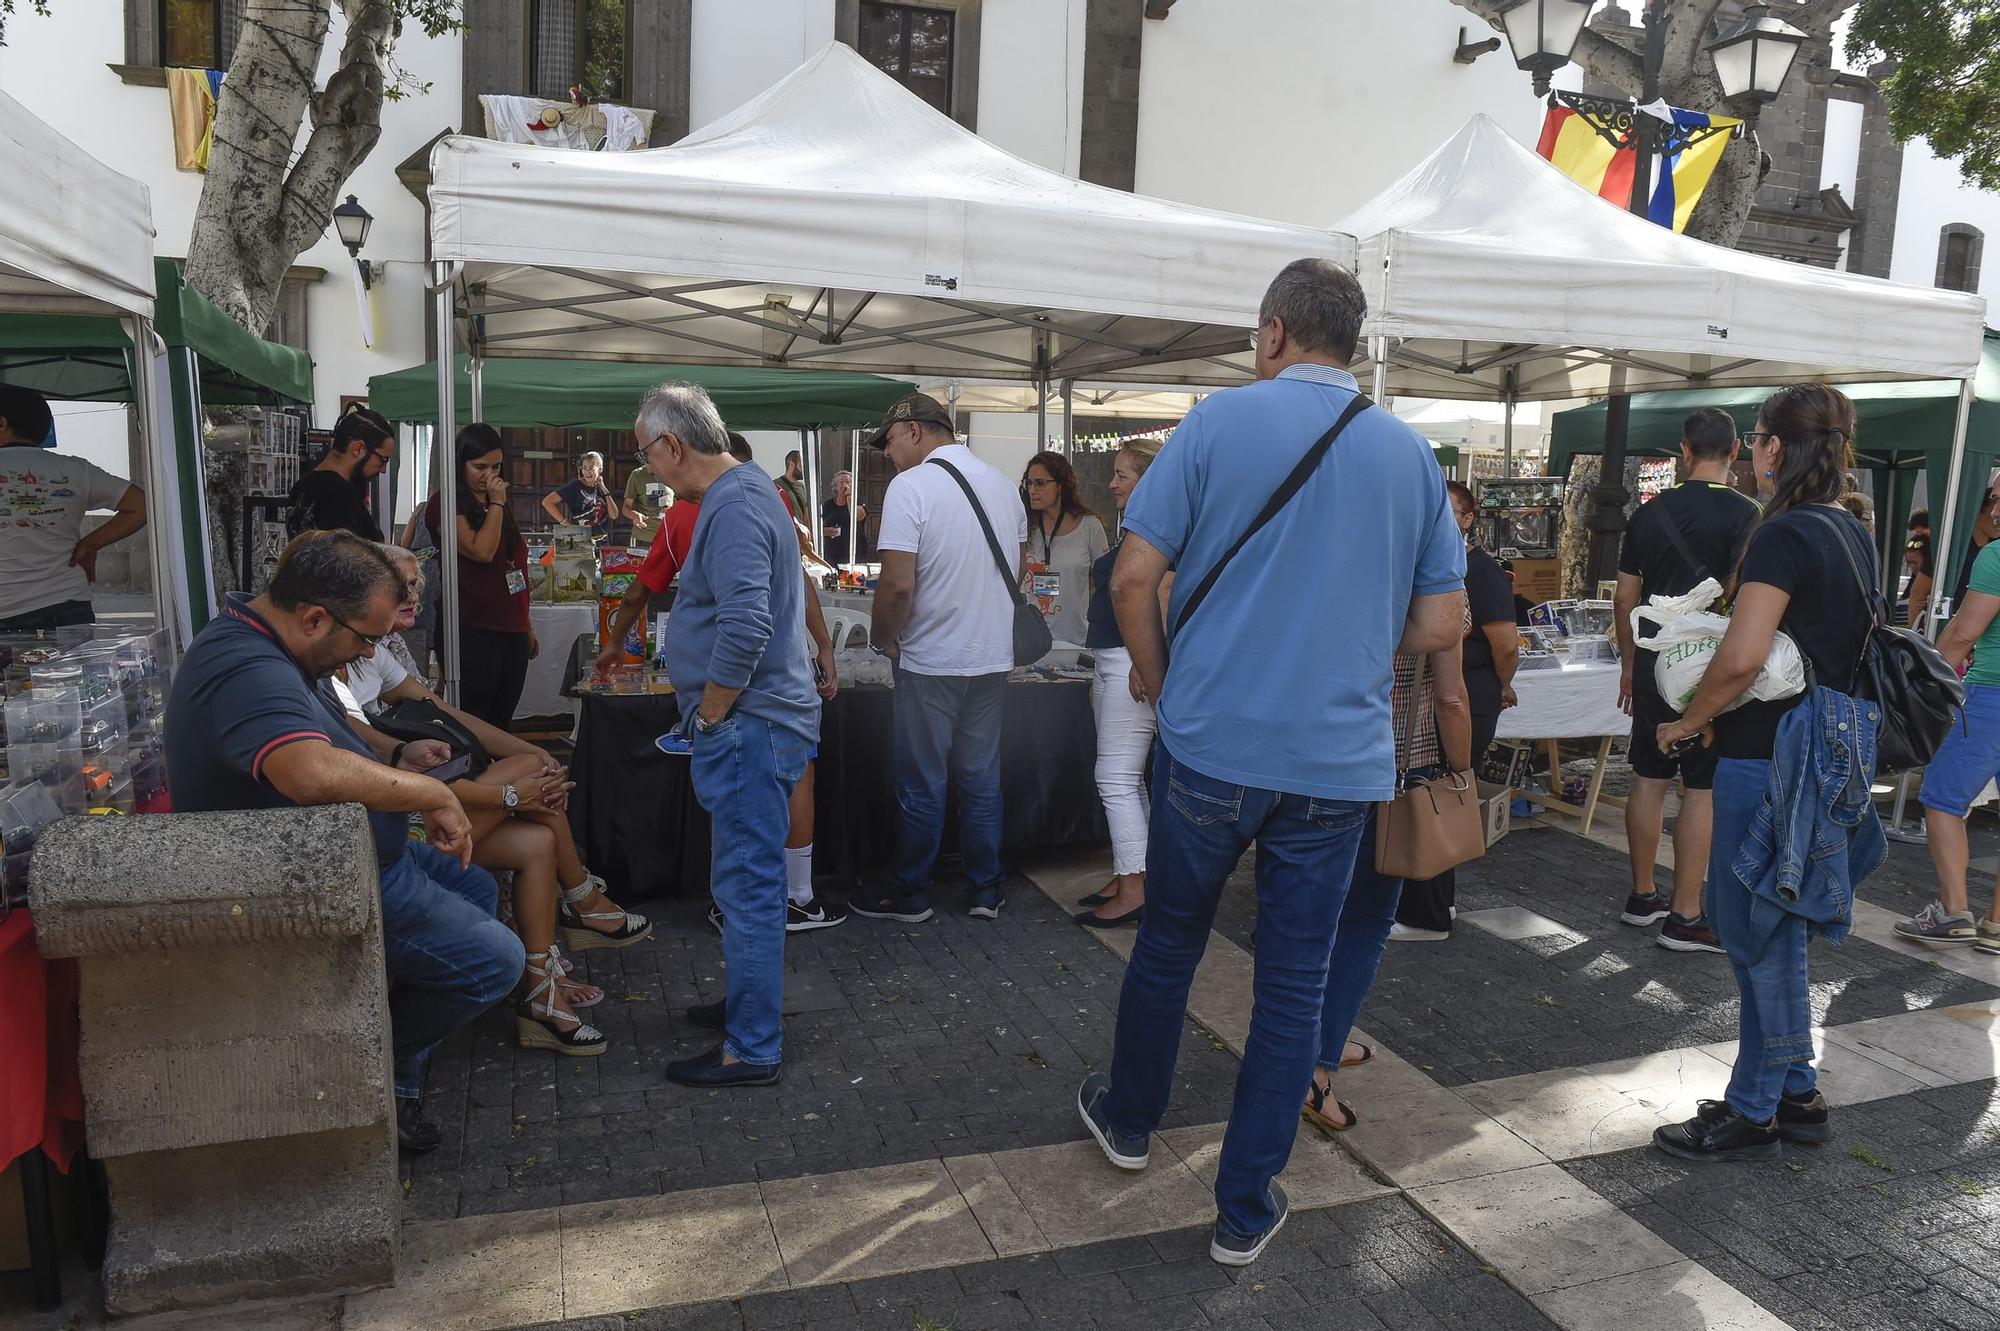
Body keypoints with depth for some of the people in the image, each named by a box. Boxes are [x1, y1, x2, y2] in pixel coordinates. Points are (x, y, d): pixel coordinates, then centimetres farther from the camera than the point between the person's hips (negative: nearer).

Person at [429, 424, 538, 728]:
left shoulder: (497, 507, 19)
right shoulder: (445, 504, -5)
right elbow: (482, 551, -18)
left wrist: (528, 627, 22)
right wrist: (497, 503, -7)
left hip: (512, 631, 7)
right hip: (472, 632, -7)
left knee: (501, 725, 7)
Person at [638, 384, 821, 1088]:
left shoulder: (734, 508, -19)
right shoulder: (744, 491, 15)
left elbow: (746, 626, -31)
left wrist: (708, 717, -18)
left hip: (750, 726, -11)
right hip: (754, 721, 11)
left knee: (747, 885, -2)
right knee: (748, 879, 21)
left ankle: (751, 1050, 9)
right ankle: (750, 1002, 37)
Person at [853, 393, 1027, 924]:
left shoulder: (910, 486, -15)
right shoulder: (1003, 486, 6)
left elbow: (898, 586, -21)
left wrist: (882, 638, -4)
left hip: (932, 662, -6)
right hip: (993, 659, 6)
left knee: (921, 785, 7)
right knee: (981, 779, 15)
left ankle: (910, 895, 20)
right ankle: (986, 891, 23)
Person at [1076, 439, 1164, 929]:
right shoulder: (1134, 530, 19)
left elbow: (1161, 601, -20)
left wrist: (1144, 664, -25)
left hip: (1132, 664, -11)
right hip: (1111, 664, 11)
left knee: (1117, 779, -9)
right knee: (1127, 781, 13)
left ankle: (1133, 890, -4)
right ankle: (1125, 876, 20)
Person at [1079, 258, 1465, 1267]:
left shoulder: (1222, 418, -4)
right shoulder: (1411, 453, 6)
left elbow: (1135, 576, -9)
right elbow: (1441, 626, 5)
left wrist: (1154, 678, 7)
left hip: (1210, 740, -2)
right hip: (1341, 758, 2)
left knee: (1168, 943, 19)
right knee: (1295, 982, 11)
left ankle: (1128, 1118, 41)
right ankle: (1246, 1208, 22)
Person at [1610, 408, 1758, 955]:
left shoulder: (1650, 511, 6)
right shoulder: (1742, 513, -9)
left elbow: (1625, 598, 10)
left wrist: (1630, 664, 20)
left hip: (1653, 662, 5)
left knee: (1649, 779, 12)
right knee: (1702, 790, 0)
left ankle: (1642, 897, 23)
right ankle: (1685, 918, 4)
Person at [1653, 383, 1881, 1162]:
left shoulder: (1785, 536, -17)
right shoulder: (1853, 537, 11)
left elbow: (1741, 657, -28)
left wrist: (1689, 721, -10)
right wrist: (1726, 718, 16)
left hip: (1772, 762, -9)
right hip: (1832, 749, 9)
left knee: (1758, 936, 2)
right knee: (1775, 934, 19)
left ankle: (1754, 1114, 15)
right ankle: (1795, 1096, 29)